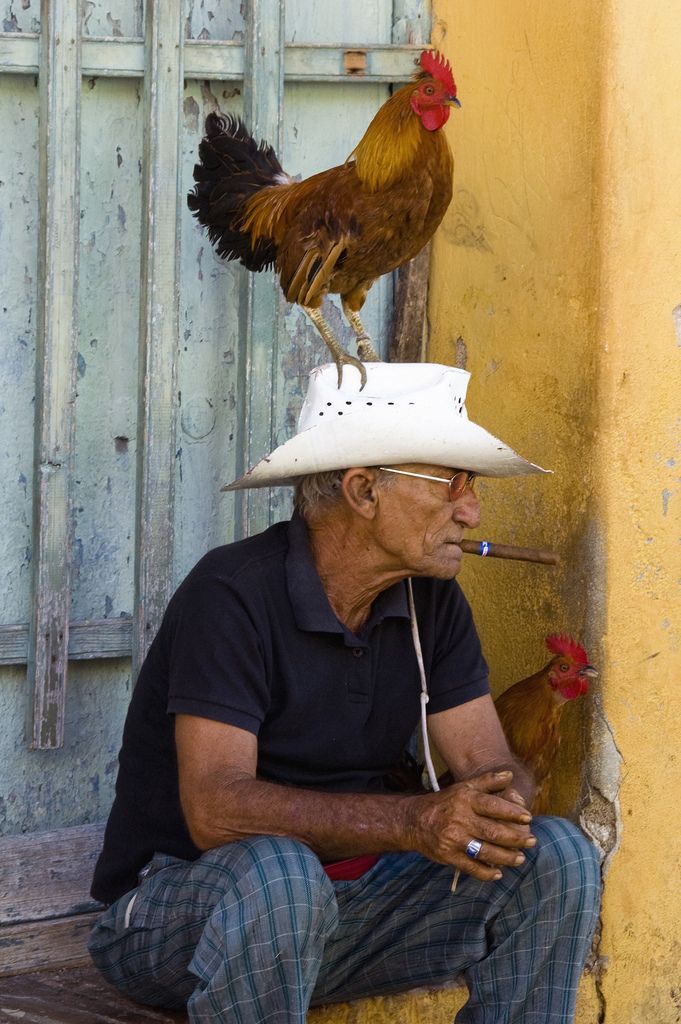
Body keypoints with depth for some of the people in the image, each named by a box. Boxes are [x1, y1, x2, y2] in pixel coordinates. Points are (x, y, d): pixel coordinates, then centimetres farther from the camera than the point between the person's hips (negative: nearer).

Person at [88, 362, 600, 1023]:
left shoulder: (433, 603, 3)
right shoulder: (232, 594, -19)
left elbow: (492, 766, -1)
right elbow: (215, 808, -28)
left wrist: (494, 810, -28)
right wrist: (410, 820, -38)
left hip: (351, 892, 7)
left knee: (556, 857, -11)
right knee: (279, 872, -39)